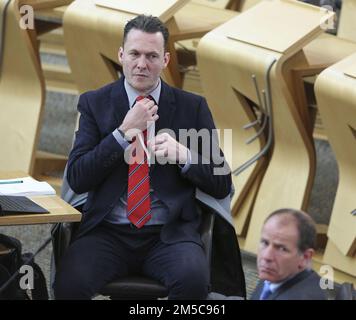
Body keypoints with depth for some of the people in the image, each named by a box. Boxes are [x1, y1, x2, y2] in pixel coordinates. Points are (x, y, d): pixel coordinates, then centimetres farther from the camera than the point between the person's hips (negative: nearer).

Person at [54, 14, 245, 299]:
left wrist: (184, 155, -13)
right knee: (70, 283, -31)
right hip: (108, 232, 0)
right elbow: (76, 179, -2)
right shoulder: (95, 103, 6)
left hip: (170, 233, 0)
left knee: (194, 279, -32)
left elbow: (222, 185, 6)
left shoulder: (192, 107, 6)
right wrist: (124, 132, -11)